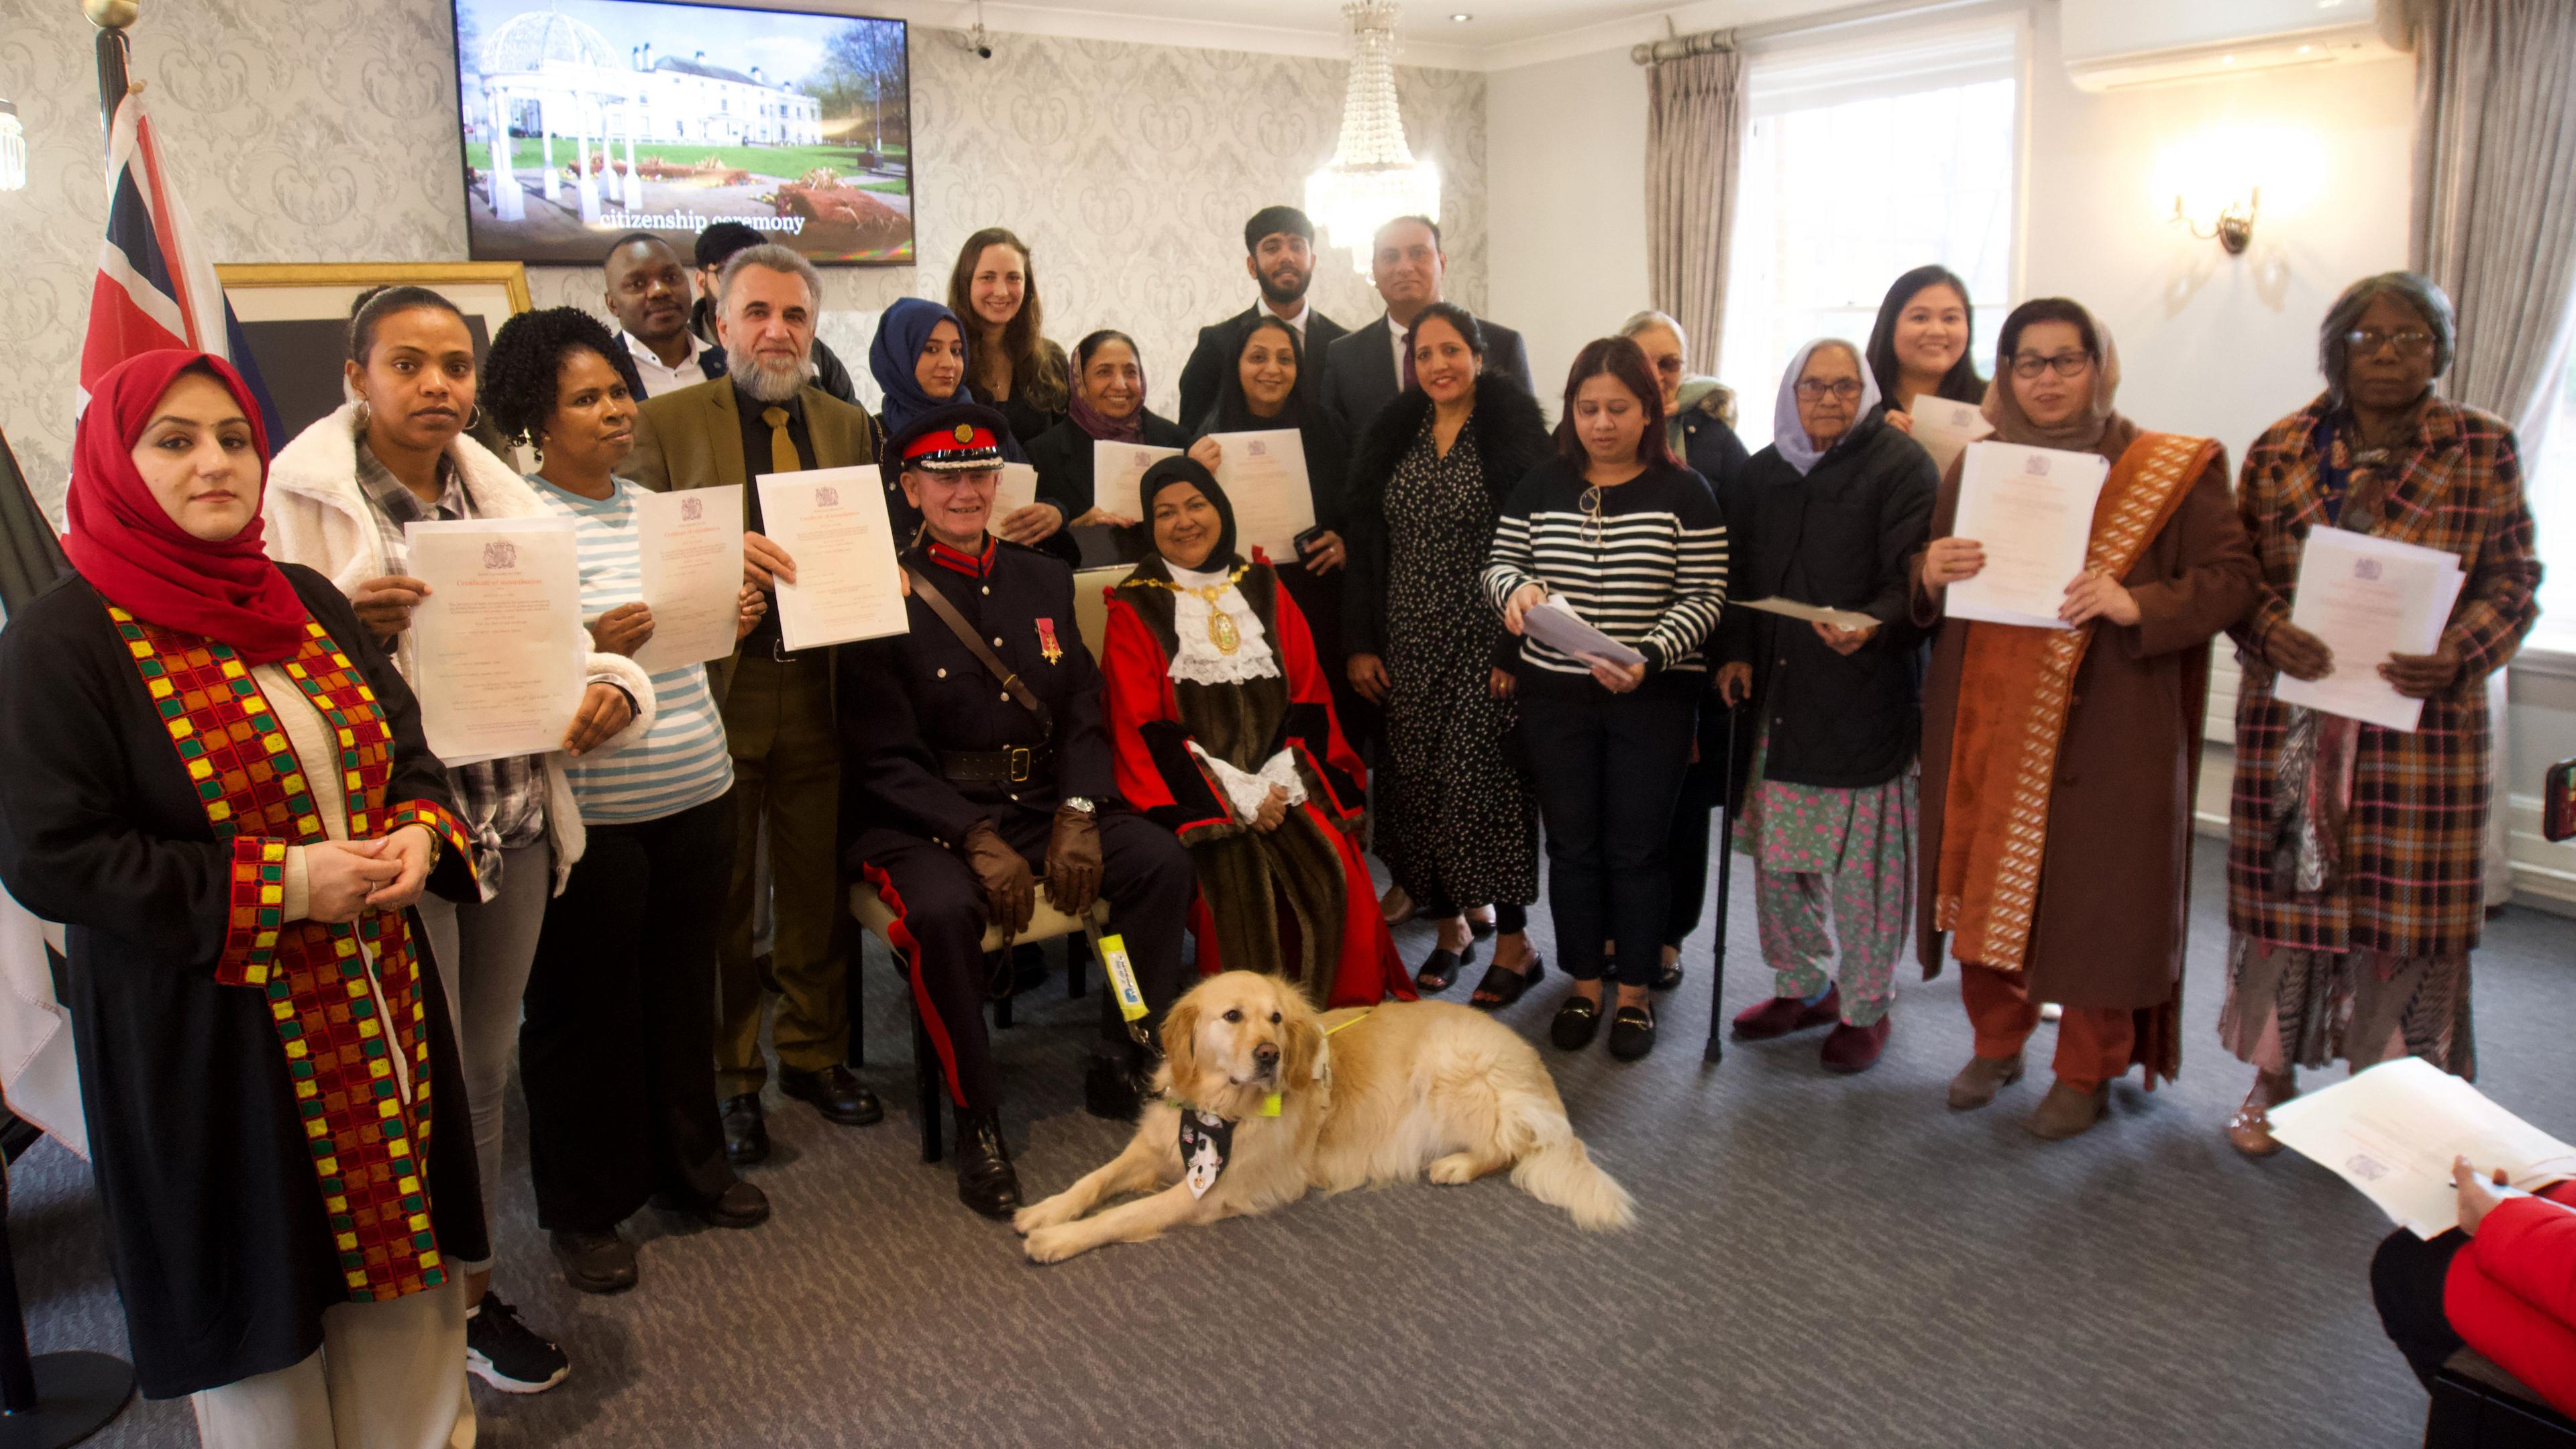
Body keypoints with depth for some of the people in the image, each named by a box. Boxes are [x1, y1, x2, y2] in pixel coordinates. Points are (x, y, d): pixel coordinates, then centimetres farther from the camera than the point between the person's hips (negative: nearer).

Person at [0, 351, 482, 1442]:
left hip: (377, 1003, 6)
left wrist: (419, 833, -10)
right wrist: (281, 881, -20)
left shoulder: (309, 603, 7)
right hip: (201, 1033, -5)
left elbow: (409, 753, 13)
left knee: (399, 1232, 15)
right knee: (265, 1284, 9)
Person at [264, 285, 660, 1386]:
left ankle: (475, 1286, 34)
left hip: (514, 823, 5)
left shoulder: (501, 494, 8)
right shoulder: (303, 498, -6)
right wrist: (348, 627, -27)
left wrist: (609, 689, -12)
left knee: (486, 1069, 17)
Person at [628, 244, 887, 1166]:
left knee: (818, 888, 12)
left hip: (822, 691, 3)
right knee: (721, 899, 7)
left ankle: (814, 1056, 29)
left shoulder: (849, 426, 13)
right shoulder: (666, 422, 1)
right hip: (715, 691, -3)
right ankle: (730, 1078, 22)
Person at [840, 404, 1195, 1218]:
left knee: (1162, 861, -17)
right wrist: (977, 841, -20)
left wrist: (1077, 815, -9)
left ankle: (1121, 1071, -1)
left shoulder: (1045, 581, 11)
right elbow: (885, 755, -9)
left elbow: (1084, 717, 9)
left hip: (1043, 805, 5)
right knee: (943, 910, -35)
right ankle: (977, 1123, -14)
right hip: (927, 818, -5)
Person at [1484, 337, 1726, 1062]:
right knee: (1572, 844, 10)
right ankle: (1584, 987, 25)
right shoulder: (1541, 486, 5)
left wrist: (1647, 658, -22)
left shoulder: (1684, 492, -3)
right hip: (1554, 694, 3)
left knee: (1636, 849, 5)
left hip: (1654, 697, -2)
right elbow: (1499, 564, 10)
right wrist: (1515, 588, -14)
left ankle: (1635, 995, 21)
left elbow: (1704, 596, -6)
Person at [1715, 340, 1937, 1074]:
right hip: (1777, 697, 5)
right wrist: (1736, 652, 4)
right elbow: (1739, 575, 18)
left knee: (1863, 863, 3)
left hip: (1865, 703, -5)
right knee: (1776, 853, 12)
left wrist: (1873, 627, -31)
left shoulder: (1901, 468, -4)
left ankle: (1866, 1007, 22)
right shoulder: (1762, 475, 12)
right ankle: (1803, 986, 32)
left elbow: (1913, 582, -13)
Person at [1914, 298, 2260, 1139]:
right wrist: (1931, 575, -9)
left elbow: (2231, 579, -6)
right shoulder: (1976, 468, 11)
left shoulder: (2173, 470, 0)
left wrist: (2138, 604, -24)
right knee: (1986, 881, 8)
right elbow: (1928, 597, 14)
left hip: (2106, 725, -3)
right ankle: (1996, 1045, 27)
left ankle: (2086, 1072, 20)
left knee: (2093, 895, 2)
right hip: (1986, 721, 4)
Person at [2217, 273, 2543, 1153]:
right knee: (2284, 886, 6)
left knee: (2405, 906, 4)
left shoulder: (2484, 450, 3)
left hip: (2422, 720, 0)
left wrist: (2458, 657, -14)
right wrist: (2270, 629, -15)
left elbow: (2514, 582, 4)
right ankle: (2272, 1076, 23)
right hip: (2290, 714, 1)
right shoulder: (2280, 451, 4)